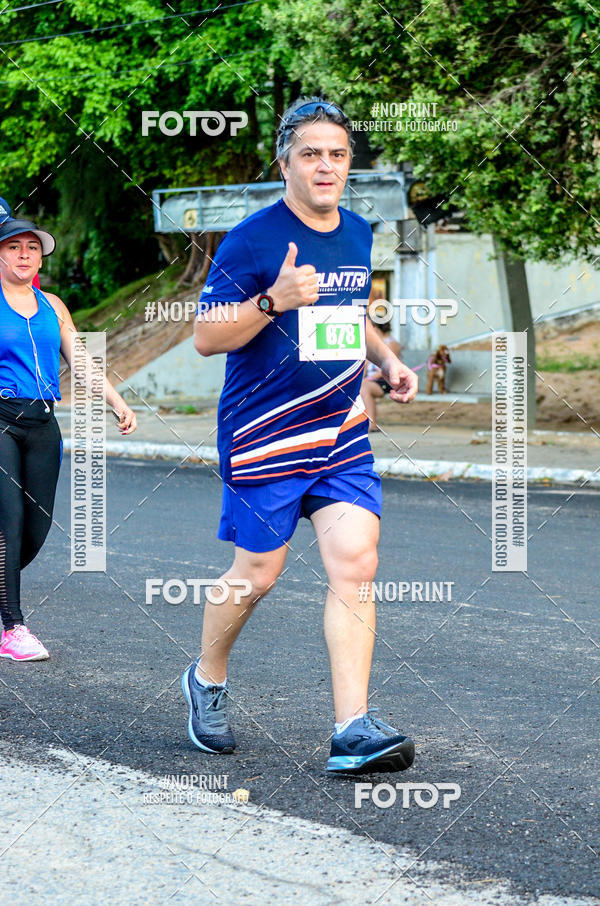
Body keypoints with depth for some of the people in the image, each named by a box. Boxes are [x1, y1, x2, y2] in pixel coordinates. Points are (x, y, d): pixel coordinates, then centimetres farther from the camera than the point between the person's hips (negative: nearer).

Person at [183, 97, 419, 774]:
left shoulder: (358, 234, 11)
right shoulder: (252, 240, -11)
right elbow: (205, 337, -12)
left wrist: (387, 359, 9)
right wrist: (274, 300, -26)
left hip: (343, 431, 5)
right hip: (263, 434, -5)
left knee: (355, 563, -9)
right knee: (257, 573, 4)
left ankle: (352, 729, -11)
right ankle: (207, 681, 32)